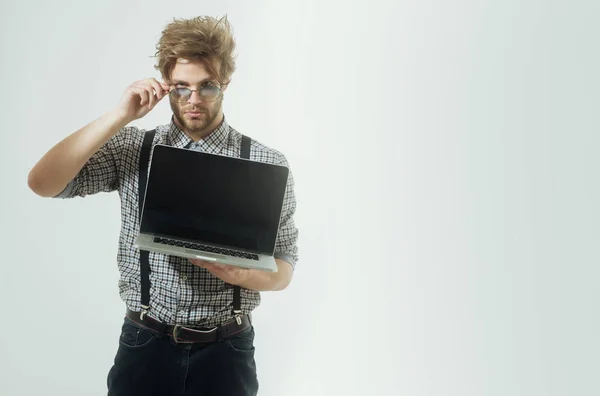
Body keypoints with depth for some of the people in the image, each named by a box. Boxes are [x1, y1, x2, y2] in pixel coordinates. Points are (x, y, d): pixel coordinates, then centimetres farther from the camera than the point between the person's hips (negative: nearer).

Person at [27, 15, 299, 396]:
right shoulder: (132, 148, -1)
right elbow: (42, 183, -11)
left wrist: (238, 273, -22)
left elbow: (284, 270, 0)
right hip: (145, 346, 1)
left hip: (226, 350, 0)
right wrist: (119, 117, -16)